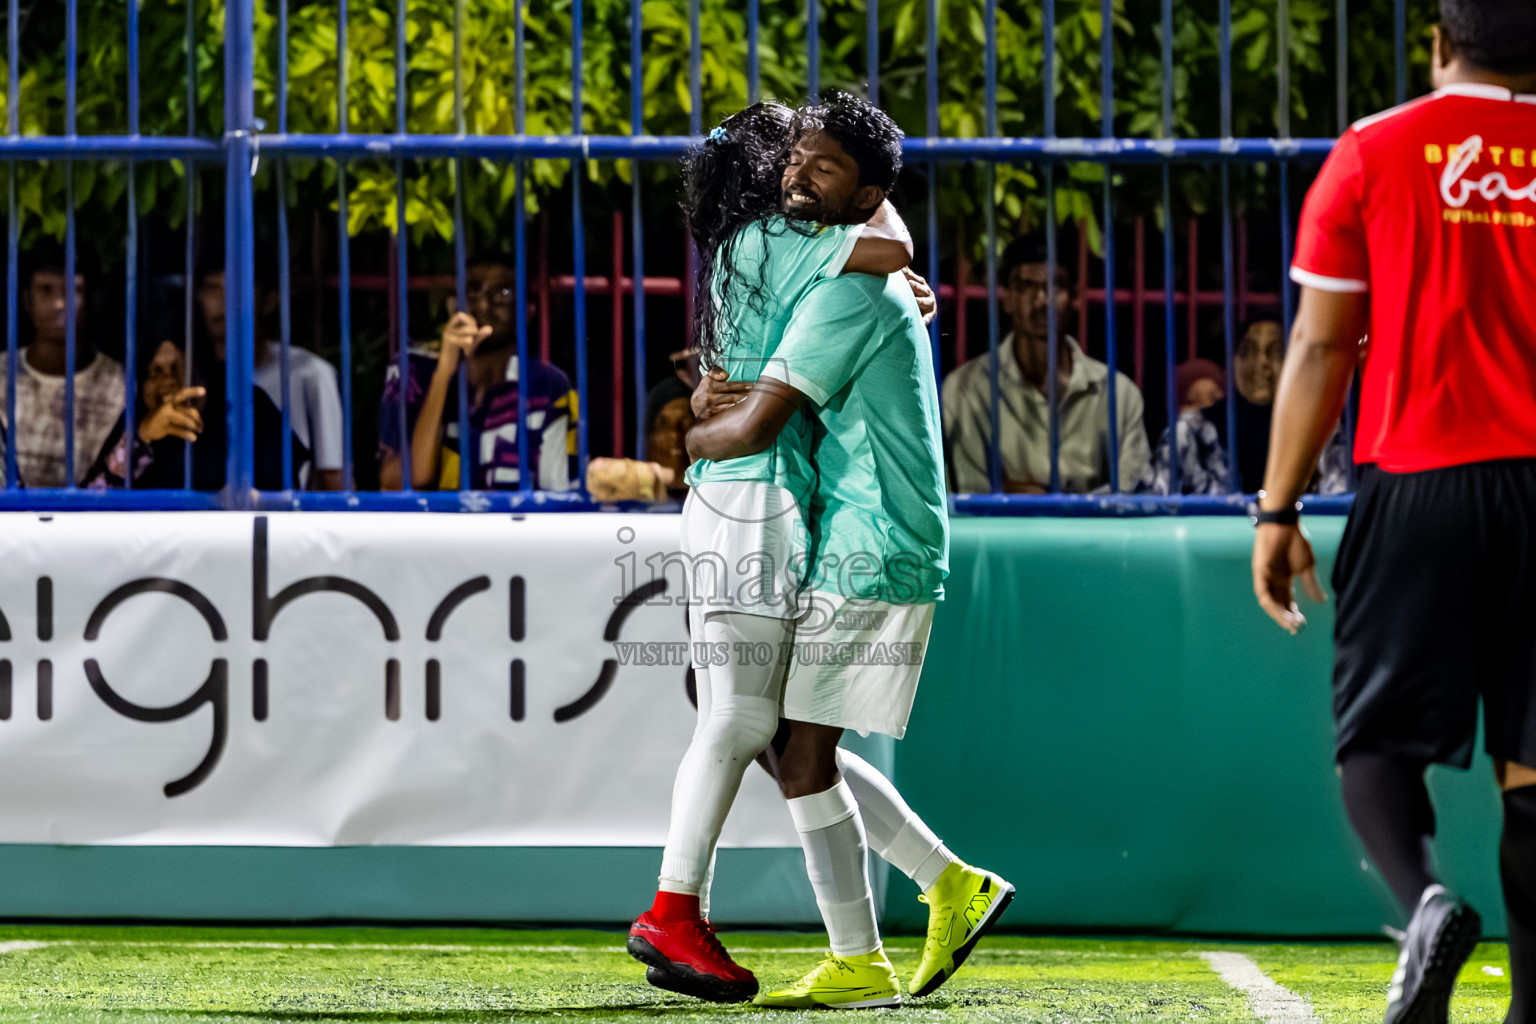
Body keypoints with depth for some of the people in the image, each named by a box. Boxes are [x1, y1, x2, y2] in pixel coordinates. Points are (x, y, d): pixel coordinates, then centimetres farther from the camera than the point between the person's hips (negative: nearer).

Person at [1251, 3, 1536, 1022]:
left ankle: (1426, 898, -25)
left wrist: (1279, 509, 5)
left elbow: (1321, 344, 1)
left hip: (1418, 480, -2)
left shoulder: (1374, 154, 2)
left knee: (1380, 737, 4)